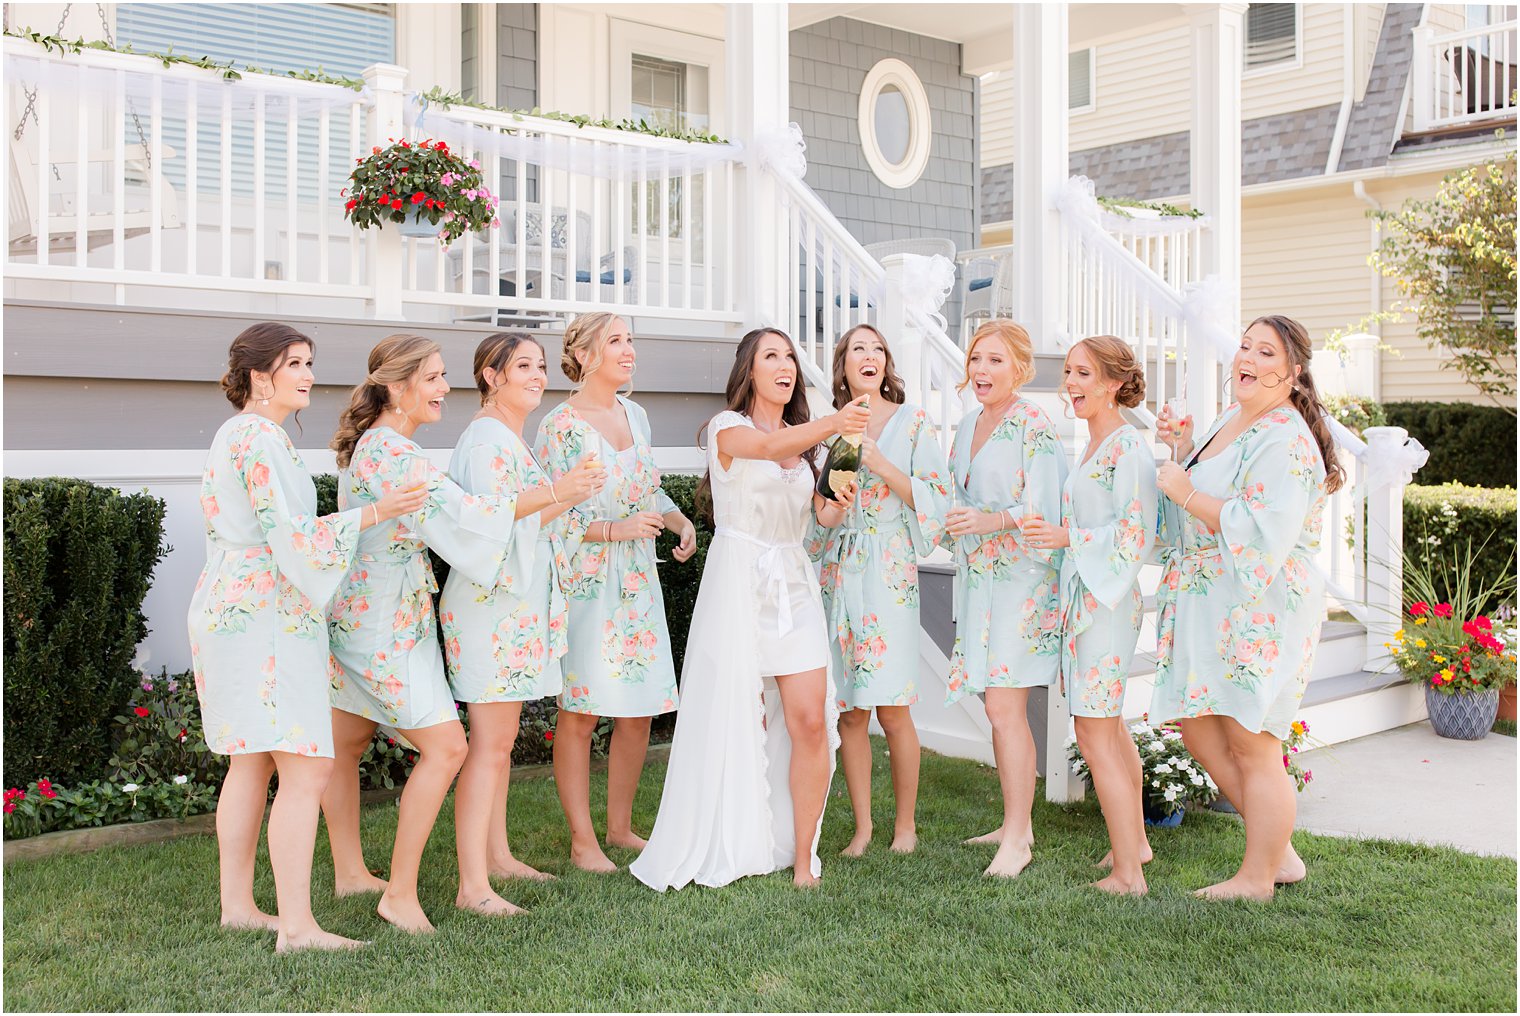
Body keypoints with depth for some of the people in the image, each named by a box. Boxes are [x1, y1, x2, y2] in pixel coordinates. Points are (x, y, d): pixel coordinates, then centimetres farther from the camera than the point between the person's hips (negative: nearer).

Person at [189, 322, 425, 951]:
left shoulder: (237, 434, 18)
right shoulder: (261, 438, -14)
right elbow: (286, 533, -21)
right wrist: (369, 515, -19)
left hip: (232, 611, 11)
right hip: (267, 618, -11)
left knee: (251, 763, 15)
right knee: (307, 768, -11)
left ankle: (237, 905, 23)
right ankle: (296, 926, -11)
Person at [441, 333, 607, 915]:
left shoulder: (512, 439, 19)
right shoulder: (488, 436, -11)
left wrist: (571, 496, 12)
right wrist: (554, 492, -27)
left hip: (517, 600, 10)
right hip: (491, 600, -10)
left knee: (501, 740, 15)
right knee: (490, 744, -10)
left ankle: (497, 856, 24)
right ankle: (473, 885, -8)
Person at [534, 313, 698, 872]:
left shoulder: (635, 415, 11)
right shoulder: (560, 425, -10)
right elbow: (551, 516, -13)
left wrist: (679, 520, 3)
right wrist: (616, 529, -21)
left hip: (639, 584, 7)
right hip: (585, 585, -7)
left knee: (639, 711, 9)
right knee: (580, 713, -2)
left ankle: (620, 827, 24)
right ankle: (582, 841, 9)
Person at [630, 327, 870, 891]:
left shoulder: (802, 438, 17)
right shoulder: (727, 427, -2)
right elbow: (768, 448, -25)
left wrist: (838, 505, -3)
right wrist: (833, 423, -42)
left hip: (795, 584, 5)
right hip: (739, 583, -5)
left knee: (810, 721, -5)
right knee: (742, 723, -3)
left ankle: (802, 860, 4)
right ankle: (735, 851, 14)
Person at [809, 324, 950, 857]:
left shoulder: (912, 422, 3)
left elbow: (933, 496, -3)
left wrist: (879, 463, -12)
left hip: (889, 573, -3)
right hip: (837, 572, 3)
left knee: (891, 708, -4)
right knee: (849, 710, 3)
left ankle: (906, 823, 12)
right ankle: (862, 826, 14)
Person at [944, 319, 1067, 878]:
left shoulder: (1035, 427, -11)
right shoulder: (969, 424, 13)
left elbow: (1043, 511, -18)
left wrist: (990, 521, -31)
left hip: (1021, 579, -8)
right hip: (978, 578, 8)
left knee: (1004, 707, -10)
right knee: (999, 708, 11)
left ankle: (1016, 841, -2)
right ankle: (1016, 824, 22)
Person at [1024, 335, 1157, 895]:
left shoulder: (1128, 447, -13)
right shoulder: (1094, 445, 15)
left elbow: (1136, 533, -19)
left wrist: (1067, 537, -19)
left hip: (1104, 598, -10)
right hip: (1083, 594, 10)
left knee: (1094, 732, -8)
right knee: (1109, 726, 18)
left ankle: (1127, 874, -1)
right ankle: (1134, 842, 32)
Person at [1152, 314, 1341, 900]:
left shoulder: (1286, 441, -17)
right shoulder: (1231, 422, 13)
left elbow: (1264, 534, -27)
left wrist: (1186, 492, -21)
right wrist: (1184, 448, 11)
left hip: (1260, 609, -10)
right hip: (1210, 605, 10)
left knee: (1251, 746, 0)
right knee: (1196, 726, 15)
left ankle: (1257, 879, 17)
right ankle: (1279, 851, 28)